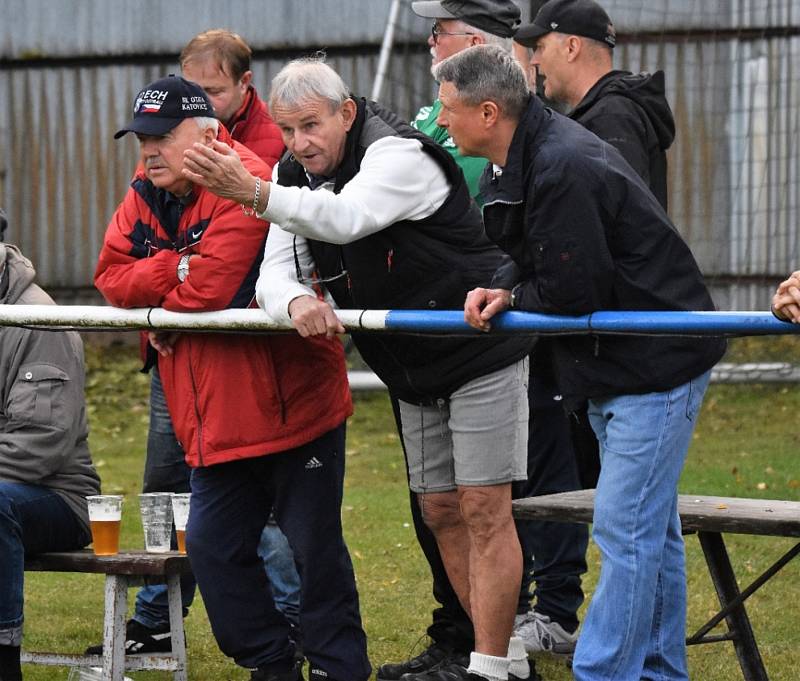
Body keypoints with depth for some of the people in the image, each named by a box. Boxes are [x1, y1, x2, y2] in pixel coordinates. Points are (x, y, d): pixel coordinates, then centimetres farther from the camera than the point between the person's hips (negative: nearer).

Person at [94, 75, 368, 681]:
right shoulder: (145, 197, 9)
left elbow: (211, 289, -26)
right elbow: (112, 278, -2)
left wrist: (156, 307, -6)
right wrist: (175, 269, -18)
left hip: (292, 405, -8)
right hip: (214, 419, 8)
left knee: (314, 546, 1)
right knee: (213, 546, 9)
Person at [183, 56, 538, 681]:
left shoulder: (399, 154, -24)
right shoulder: (294, 177, 1)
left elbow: (347, 218, -42)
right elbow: (274, 273, -9)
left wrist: (254, 193, -56)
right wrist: (295, 302, -34)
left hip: (481, 351, -8)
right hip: (415, 369, 8)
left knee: (483, 508, -8)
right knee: (440, 511, 10)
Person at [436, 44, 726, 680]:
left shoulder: (565, 168, -26)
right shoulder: (521, 161, 6)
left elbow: (572, 292, -25)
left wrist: (511, 299, -6)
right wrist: (502, 293, -7)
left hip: (656, 364, -11)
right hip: (613, 366, 11)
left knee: (625, 530, -9)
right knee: (651, 528, 17)